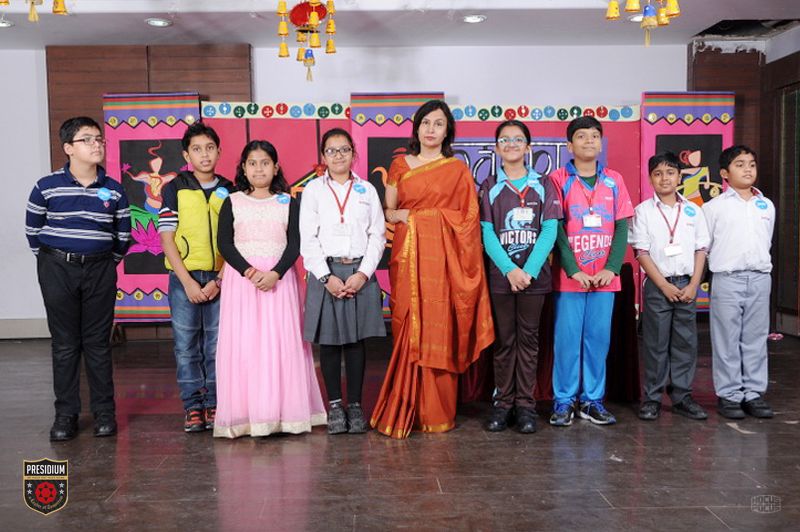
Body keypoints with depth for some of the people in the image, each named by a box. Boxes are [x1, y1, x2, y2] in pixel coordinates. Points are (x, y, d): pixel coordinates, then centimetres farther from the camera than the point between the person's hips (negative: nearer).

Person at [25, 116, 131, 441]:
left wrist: (108, 263, 11)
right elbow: (32, 230, 7)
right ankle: (65, 415, 14)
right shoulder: (46, 187, -4)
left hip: (99, 271, 1)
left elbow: (123, 235, 11)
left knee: (98, 343, 6)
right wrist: (51, 262, 9)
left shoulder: (114, 191, 1)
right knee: (65, 344, 5)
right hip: (57, 271, -1)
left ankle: (104, 413, 15)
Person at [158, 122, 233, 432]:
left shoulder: (229, 192, 8)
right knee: (186, 345, 1)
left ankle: (215, 405, 13)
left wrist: (219, 281, -7)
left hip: (220, 279, 1)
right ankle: (193, 407, 11)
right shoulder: (174, 189, 4)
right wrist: (188, 282, -9)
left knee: (216, 345, 3)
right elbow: (166, 239, -1)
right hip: (184, 278, -1)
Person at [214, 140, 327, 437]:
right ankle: (245, 413, 4)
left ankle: (284, 412, 5)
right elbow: (224, 243, -1)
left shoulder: (288, 203, 8)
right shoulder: (232, 203, 8)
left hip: (279, 278, 0)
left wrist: (275, 274, -15)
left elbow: (294, 244, 0)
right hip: (241, 277, 0)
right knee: (242, 343, -2)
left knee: (282, 342, -2)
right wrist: (250, 272, -15)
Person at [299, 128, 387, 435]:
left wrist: (363, 273, -8)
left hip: (360, 273, 1)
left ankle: (355, 404, 16)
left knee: (356, 339, 5)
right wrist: (327, 277, -11)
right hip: (325, 273, -1)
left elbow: (377, 235, 4)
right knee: (329, 340, 3)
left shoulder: (367, 190, 9)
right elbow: (308, 238, -2)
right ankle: (335, 405, 16)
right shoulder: (313, 190, 5)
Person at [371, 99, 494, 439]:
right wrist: (399, 214, -9)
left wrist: (465, 264, -6)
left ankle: (437, 413, 9)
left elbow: (468, 221, 3)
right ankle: (406, 411, 10)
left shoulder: (459, 171, 8)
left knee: (439, 331, -2)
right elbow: (386, 212, 13)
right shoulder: (400, 166, 12)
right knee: (408, 331, 0)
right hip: (408, 256, 1)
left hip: (443, 258, -1)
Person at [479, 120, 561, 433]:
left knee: (528, 339, 5)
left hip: (534, 275, 0)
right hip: (500, 274, 0)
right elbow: (487, 232, -2)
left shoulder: (543, 185, 6)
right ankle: (503, 403, 13)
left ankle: (525, 404, 13)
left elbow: (549, 230, -3)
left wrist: (529, 271, -14)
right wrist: (509, 270, -15)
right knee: (503, 340, 5)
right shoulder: (490, 187, 6)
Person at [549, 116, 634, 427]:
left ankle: (593, 400, 18)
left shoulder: (614, 180, 10)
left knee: (598, 339, 7)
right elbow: (556, 228, -5)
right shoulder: (558, 180, 0)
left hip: (604, 277, 3)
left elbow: (622, 227, 6)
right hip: (569, 276, -3)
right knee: (567, 339, 1)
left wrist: (612, 268, -6)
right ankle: (563, 401, 11)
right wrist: (573, 270, -12)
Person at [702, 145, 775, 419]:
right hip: (727, 280, -4)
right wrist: (723, 262, 3)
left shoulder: (767, 206, 11)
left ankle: (754, 393, 17)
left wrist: (759, 263, 13)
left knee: (756, 338, 8)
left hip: (760, 278, 4)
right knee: (727, 340, 0)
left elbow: (766, 242, 19)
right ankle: (728, 395, 9)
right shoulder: (714, 207, -2)